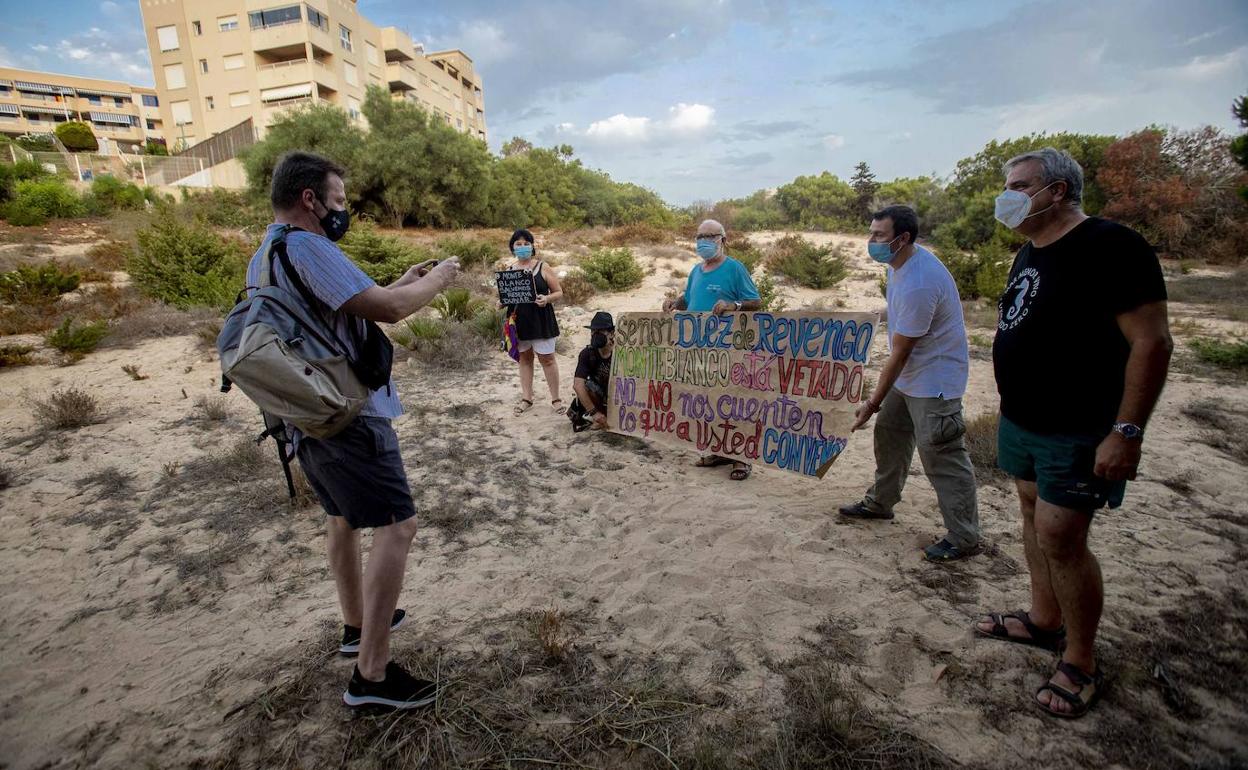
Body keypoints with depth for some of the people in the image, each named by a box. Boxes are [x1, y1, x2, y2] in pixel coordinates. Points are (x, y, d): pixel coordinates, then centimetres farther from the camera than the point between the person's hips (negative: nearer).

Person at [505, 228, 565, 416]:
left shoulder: (543, 267, -3)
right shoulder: (509, 270, 7)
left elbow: (559, 292, -1)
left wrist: (547, 299, -21)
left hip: (540, 319, -4)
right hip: (519, 320, 4)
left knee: (547, 358, 0)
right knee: (524, 358, 12)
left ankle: (556, 399, 13)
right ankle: (526, 398, 23)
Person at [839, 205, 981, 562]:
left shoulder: (917, 285, -30)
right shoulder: (904, 260, 1)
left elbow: (899, 353, -25)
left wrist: (873, 402, -17)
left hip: (933, 381, -10)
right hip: (909, 373, 10)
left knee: (941, 457, -5)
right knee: (889, 435, 19)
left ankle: (963, 538, 9)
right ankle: (880, 502, 36)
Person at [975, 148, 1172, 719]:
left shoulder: (1109, 246, -16)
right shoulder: (1030, 252, 11)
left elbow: (1152, 341, -20)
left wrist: (1127, 431, -23)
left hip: (1077, 432, -8)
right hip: (1022, 421, 9)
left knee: (1061, 538, -4)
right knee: (1035, 519, 17)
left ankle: (1081, 665, 14)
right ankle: (1044, 621, 34)